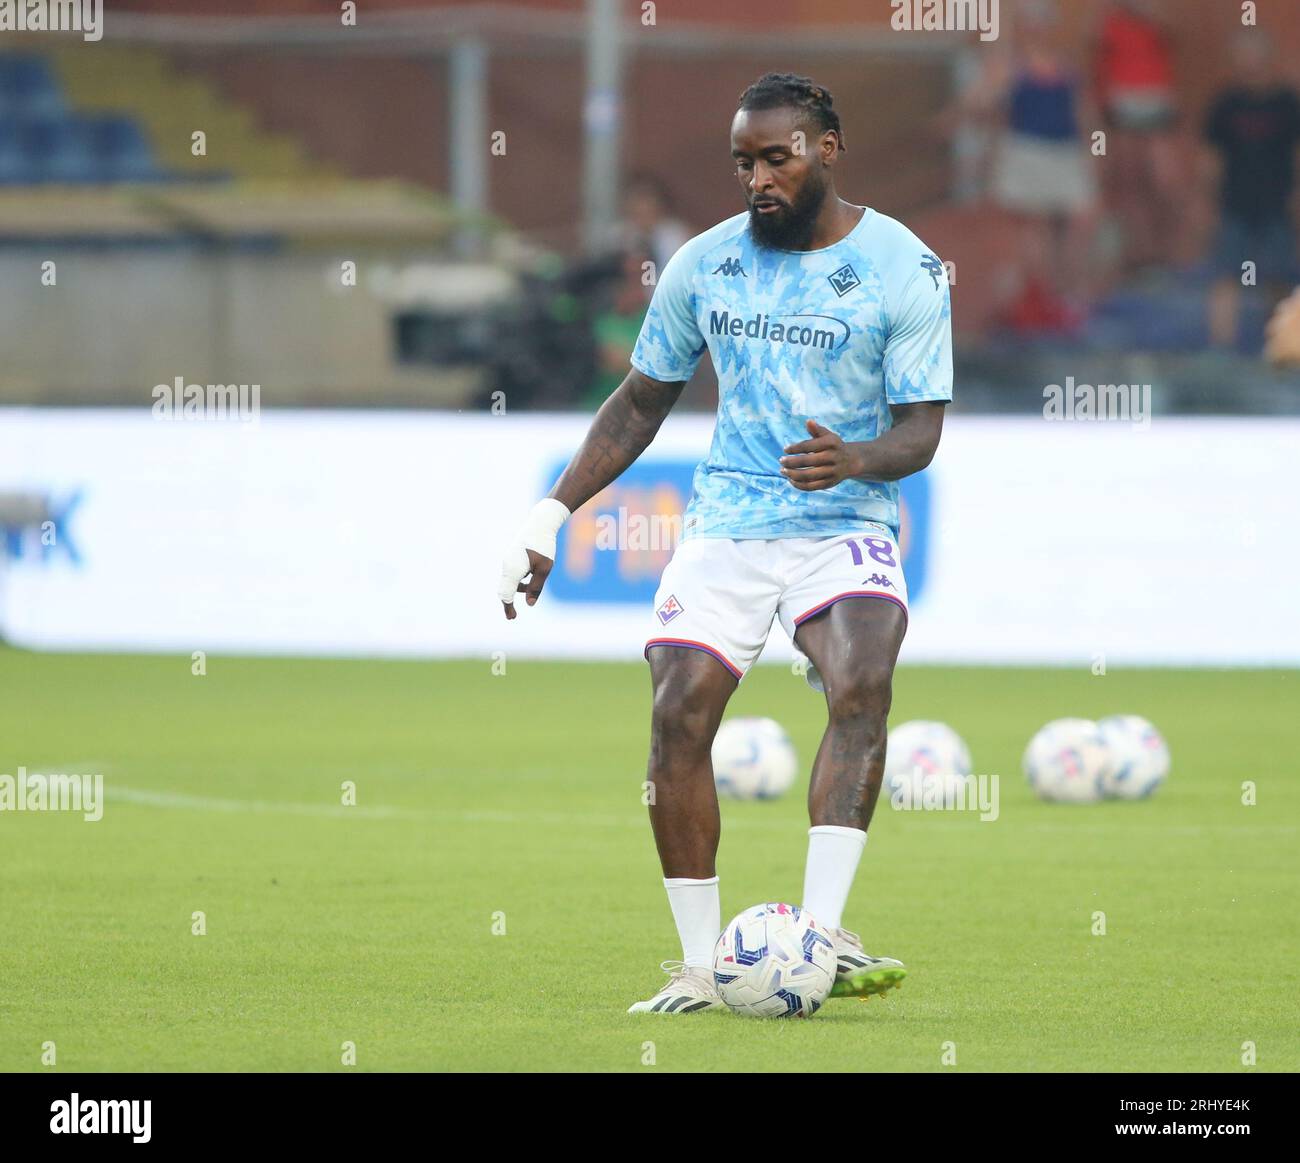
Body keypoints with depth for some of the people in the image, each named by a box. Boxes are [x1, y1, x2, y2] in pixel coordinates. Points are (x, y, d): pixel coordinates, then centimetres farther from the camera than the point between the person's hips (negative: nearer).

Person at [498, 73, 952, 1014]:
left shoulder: (905, 271, -5)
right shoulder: (705, 265, 6)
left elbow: (921, 431, -8)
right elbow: (640, 405, 17)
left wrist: (855, 460, -30)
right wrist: (551, 514, 11)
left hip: (846, 523, -3)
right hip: (726, 522, 3)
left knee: (862, 689, -29)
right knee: (678, 717, -14)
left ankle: (822, 935, -32)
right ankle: (699, 965, -5)